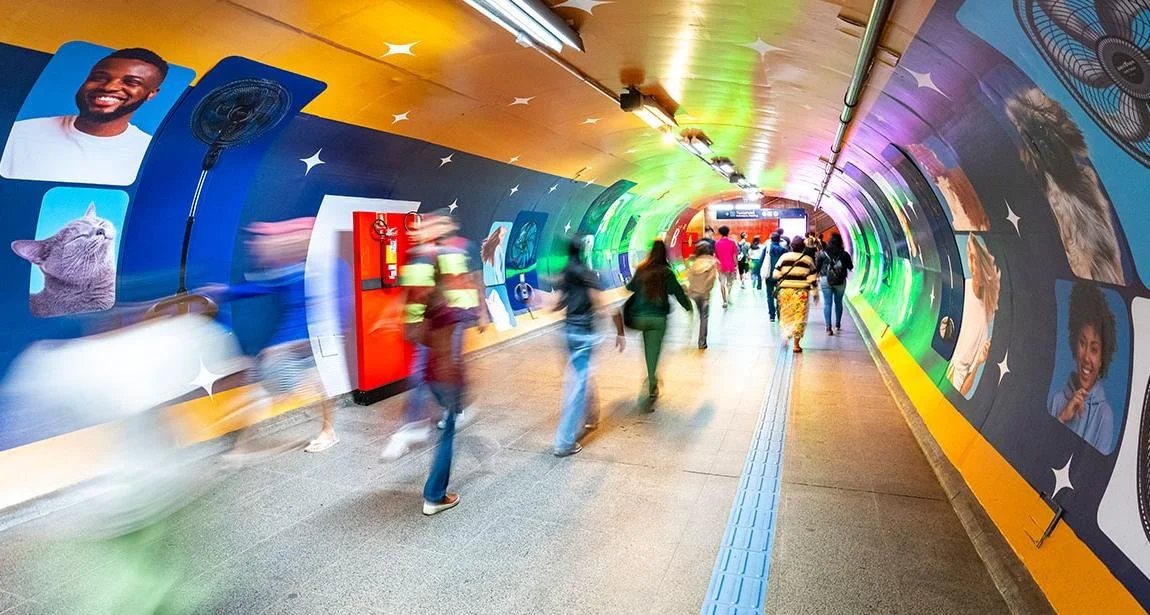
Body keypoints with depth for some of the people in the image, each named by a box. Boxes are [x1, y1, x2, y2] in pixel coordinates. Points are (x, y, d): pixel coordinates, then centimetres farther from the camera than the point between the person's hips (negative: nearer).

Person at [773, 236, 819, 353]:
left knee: (786, 314, 18)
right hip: (801, 291, -1)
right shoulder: (808, 259, 2)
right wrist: (815, 293, 10)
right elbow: (813, 278, 3)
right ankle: (796, 344, 4)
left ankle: (786, 333, 3)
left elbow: (776, 274, -1)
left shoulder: (784, 257, 2)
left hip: (785, 290, 1)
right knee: (799, 316, 4)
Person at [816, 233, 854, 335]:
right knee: (838, 302, 16)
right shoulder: (844, 254, -3)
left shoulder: (823, 253, -4)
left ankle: (828, 327, -10)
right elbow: (851, 267, 7)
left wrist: (818, 277, 14)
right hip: (840, 281, 1)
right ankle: (837, 325, 25)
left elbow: (817, 267, -1)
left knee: (827, 303, 0)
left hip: (825, 280, -1)